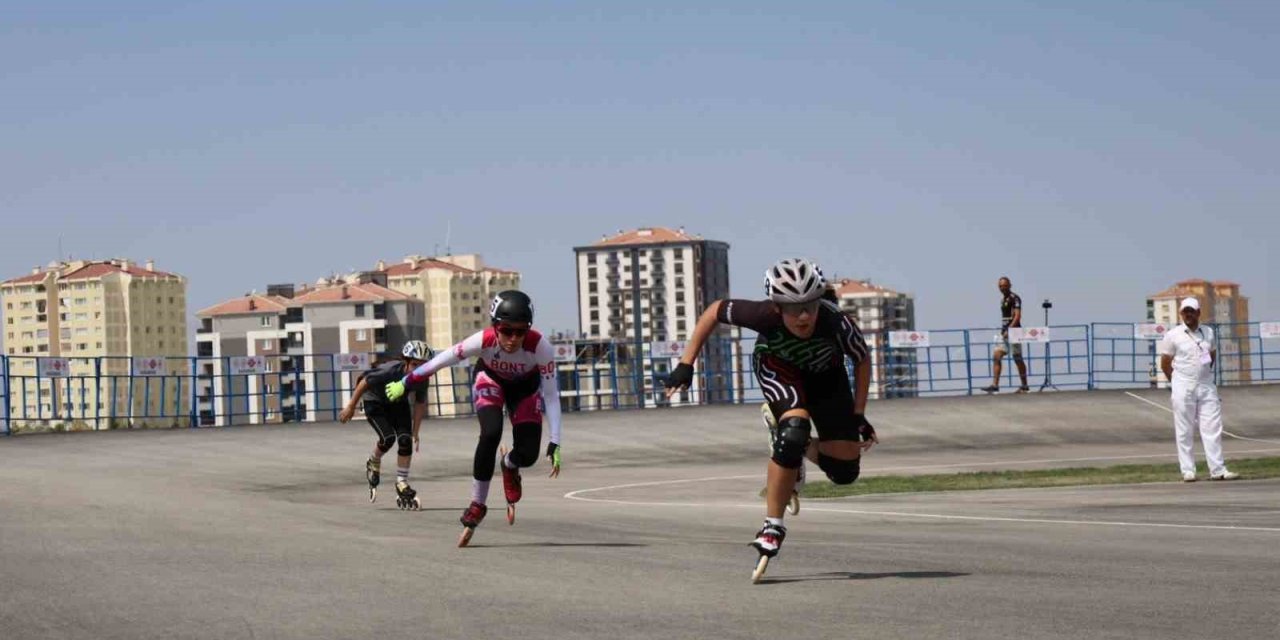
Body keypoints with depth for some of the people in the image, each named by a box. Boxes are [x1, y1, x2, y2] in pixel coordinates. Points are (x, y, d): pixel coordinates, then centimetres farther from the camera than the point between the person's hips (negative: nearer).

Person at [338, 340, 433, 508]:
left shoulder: (422, 379, -23)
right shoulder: (390, 371, -38)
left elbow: (420, 404, -5)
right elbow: (363, 383, -22)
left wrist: (415, 433, 0)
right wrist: (350, 407, -12)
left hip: (398, 403, 4)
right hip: (375, 401, -4)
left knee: (405, 440, -13)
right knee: (388, 437, -22)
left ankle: (402, 484, 0)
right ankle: (374, 463, 12)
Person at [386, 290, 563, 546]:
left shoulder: (540, 347, -38)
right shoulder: (484, 340, -37)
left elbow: (551, 394, -30)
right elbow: (442, 360, -24)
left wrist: (554, 443, -32)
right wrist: (405, 383, -15)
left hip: (525, 386, 1)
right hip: (490, 379, -1)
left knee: (527, 455, -14)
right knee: (491, 433, -29)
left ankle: (510, 465, 26)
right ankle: (477, 506, -12)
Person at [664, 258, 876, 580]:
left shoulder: (836, 323, -38)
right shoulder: (765, 315, -39)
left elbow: (862, 361, -16)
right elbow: (714, 311, -21)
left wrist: (859, 416, -13)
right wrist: (686, 364, -19)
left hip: (824, 373, 2)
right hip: (777, 366, -2)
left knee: (845, 471, -7)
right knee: (795, 427, -34)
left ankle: (803, 448, 28)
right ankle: (772, 526, -21)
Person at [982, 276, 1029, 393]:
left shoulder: (1014, 298, -10)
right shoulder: (1003, 299, 17)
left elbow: (1017, 316, -18)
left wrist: (1009, 330, -25)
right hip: (1005, 333, 9)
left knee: (1018, 359, -2)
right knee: (996, 357, -2)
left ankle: (1024, 386, 7)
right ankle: (995, 384, -6)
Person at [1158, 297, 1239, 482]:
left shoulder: (1208, 333, 8)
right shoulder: (1173, 335, -4)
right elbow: (1165, 364, 2)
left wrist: (1207, 374, 13)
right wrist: (1179, 382, 5)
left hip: (1206, 387, 3)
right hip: (1183, 389, -3)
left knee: (1213, 428, -1)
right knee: (1185, 432, -1)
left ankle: (1218, 470, 1)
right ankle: (1188, 471, 4)